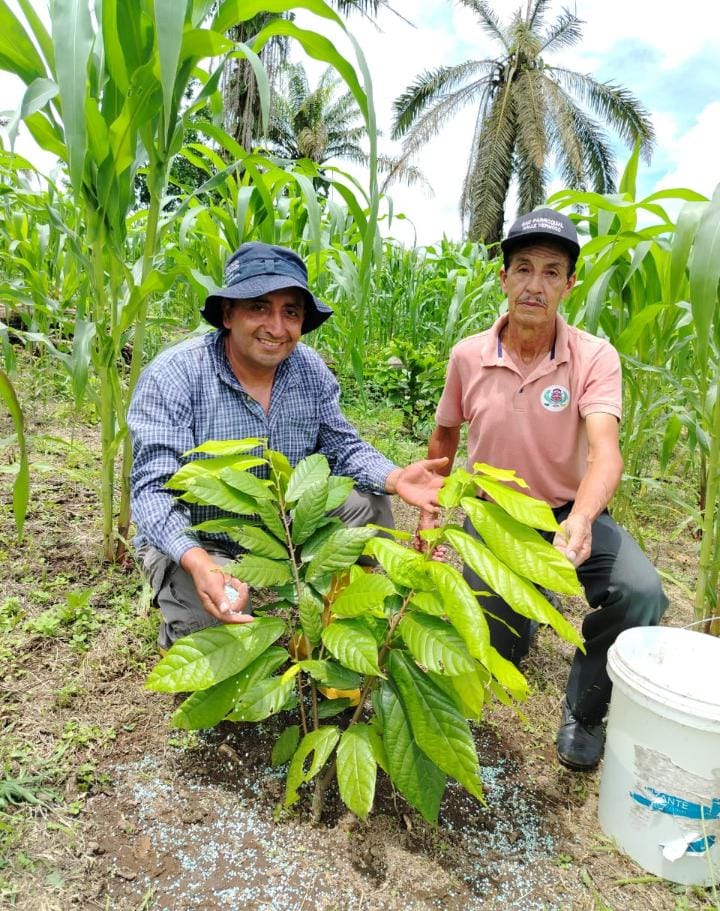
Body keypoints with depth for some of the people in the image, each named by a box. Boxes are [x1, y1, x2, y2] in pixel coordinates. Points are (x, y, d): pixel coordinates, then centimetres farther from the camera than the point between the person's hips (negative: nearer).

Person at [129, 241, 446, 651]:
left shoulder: (311, 370, -6)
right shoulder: (174, 375, -22)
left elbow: (343, 446, -1)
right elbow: (154, 488, -27)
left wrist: (395, 478, -24)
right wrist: (197, 563, -45)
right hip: (190, 541, -4)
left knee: (369, 503, -10)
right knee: (212, 616, -32)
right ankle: (177, 635, 6)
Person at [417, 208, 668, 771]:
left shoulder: (595, 357, -16)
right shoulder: (468, 357, -9)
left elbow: (605, 451, -31)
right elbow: (444, 436, 6)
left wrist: (581, 519, -50)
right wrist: (428, 515, 6)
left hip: (569, 512, -1)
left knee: (640, 593, -29)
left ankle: (584, 714, 0)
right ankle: (522, 610, 38)